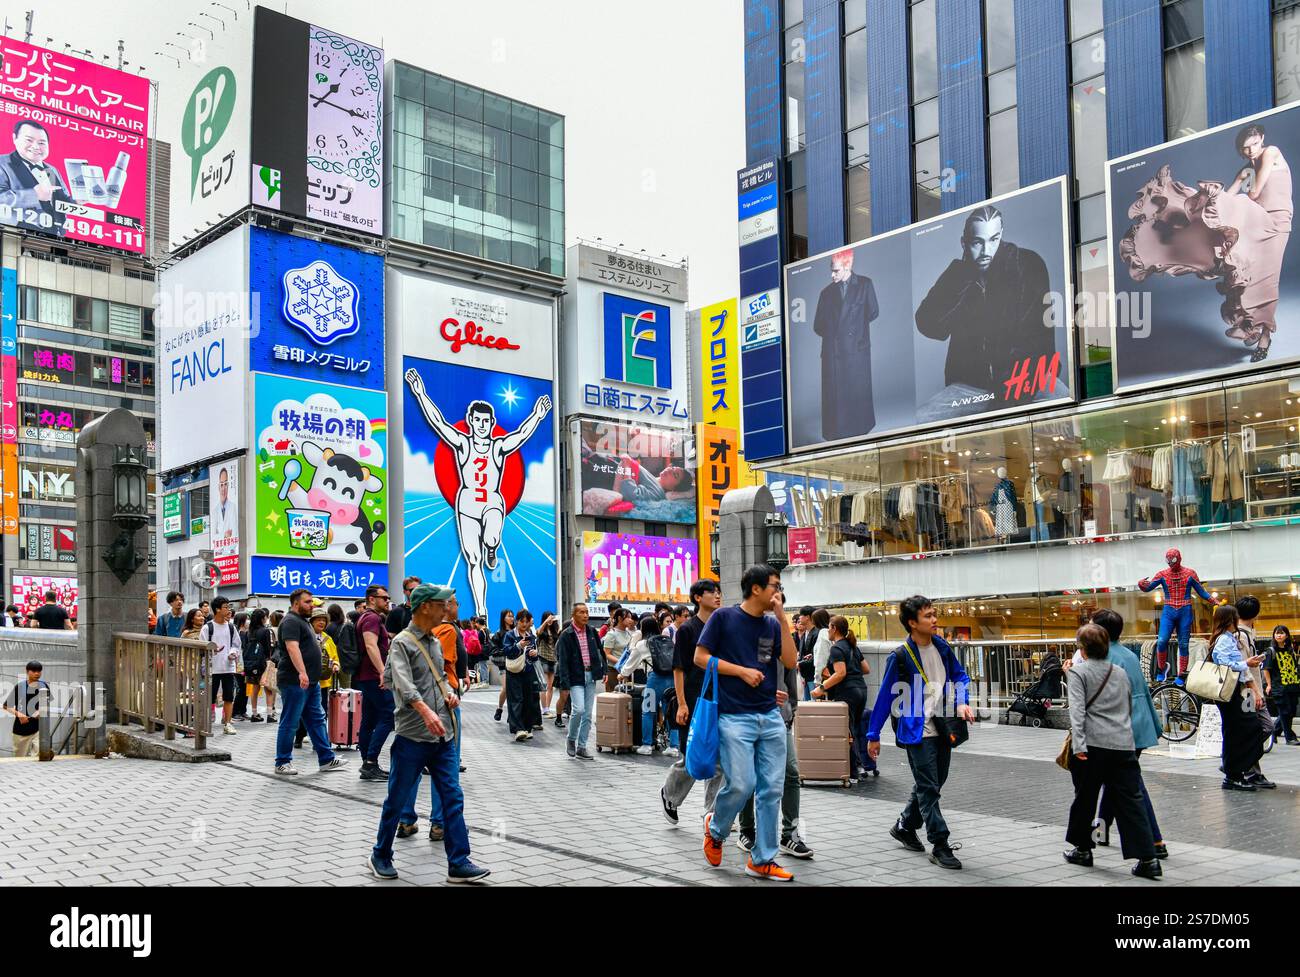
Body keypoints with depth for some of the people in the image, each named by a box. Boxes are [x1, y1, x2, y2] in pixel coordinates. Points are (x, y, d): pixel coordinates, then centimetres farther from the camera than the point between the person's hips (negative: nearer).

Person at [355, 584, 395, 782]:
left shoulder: (366, 617, 20)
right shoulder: (372, 618, -12)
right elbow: (371, 646, -26)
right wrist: (382, 672, -33)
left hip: (365, 677, 11)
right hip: (374, 677, -11)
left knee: (369, 721, 9)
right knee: (388, 716, -11)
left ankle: (368, 766, 12)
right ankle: (370, 762, -16)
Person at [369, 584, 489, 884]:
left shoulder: (435, 643, 13)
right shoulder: (402, 643, -10)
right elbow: (403, 682, -26)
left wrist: (449, 692, 2)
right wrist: (425, 710, -41)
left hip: (442, 735, 7)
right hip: (412, 736, -7)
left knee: (452, 798, 3)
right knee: (397, 800, 6)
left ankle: (459, 863, 6)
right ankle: (380, 856, 23)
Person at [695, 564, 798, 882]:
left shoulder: (773, 624, 10)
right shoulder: (723, 617, -3)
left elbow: (789, 661, 0)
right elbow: (700, 657, -4)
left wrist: (782, 618, -5)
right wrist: (742, 671, -11)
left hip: (770, 717, 5)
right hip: (735, 716, -5)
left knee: (771, 789, 3)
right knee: (741, 784, -12)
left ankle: (762, 860, 13)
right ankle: (715, 828, 20)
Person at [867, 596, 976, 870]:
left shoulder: (941, 646, 2)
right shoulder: (901, 656, -14)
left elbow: (959, 675, 15)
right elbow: (886, 696, -9)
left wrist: (962, 703, -5)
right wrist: (873, 735, -6)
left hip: (942, 728, 7)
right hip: (917, 731, -6)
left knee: (932, 786, 17)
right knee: (928, 788, -4)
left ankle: (904, 827, 35)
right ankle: (940, 845, 3)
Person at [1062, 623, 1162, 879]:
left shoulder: (1077, 672, -2)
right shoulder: (1121, 672, 15)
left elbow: (1077, 709, -13)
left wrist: (1077, 743, -18)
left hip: (1093, 744, -4)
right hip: (1124, 743, 4)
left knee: (1085, 798, 11)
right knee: (1130, 800, 2)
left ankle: (1082, 849, 23)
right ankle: (1148, 858, -6)